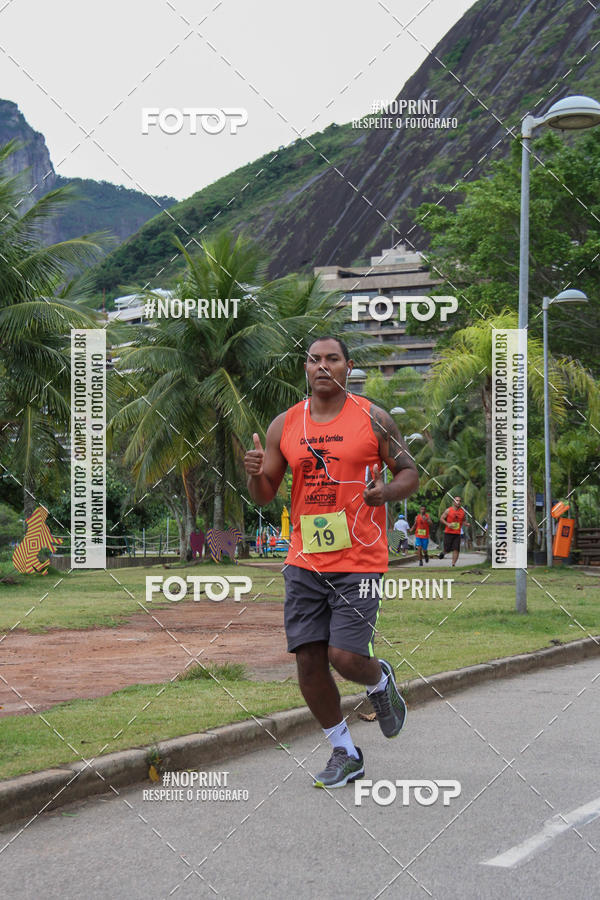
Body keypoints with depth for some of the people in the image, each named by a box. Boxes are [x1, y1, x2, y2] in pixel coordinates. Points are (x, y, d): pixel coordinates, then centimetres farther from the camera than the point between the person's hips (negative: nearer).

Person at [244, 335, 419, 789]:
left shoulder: (372, 418, -1)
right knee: (308, 660, 0)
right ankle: (345, 754, 18)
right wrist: (256, 474, -10)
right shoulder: (284, 426, 7)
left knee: (345, 656, -12)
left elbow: (410, 473, 5)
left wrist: (385, 493, -16)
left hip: (359, 560, -3)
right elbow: (264, 495, 13)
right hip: (304, 562, 4)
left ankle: (381, 681, 25)